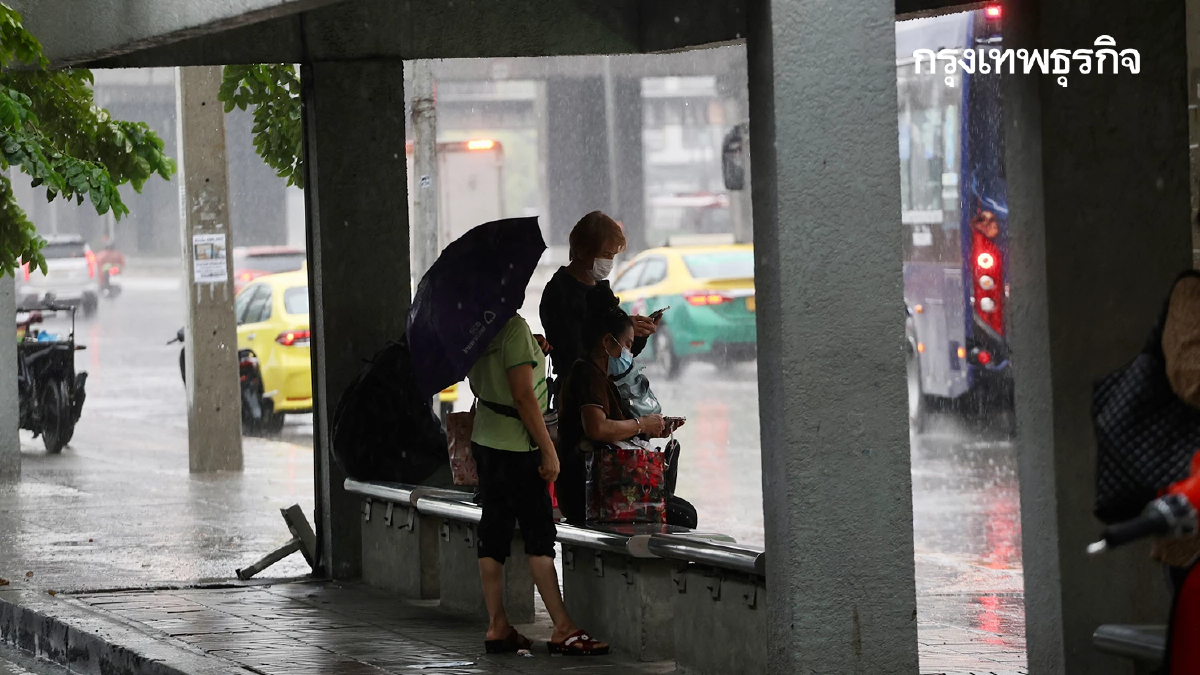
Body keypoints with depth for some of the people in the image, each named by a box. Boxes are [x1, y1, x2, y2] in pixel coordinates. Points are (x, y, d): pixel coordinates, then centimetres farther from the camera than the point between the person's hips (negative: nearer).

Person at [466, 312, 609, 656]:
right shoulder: (515, 328, -17)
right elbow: (523, 396, -20)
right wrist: (548, 449, -15)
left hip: (484, 440, 8)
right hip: (516, 446, -8)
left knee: (494, 531, 8)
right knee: (540, 532, -6)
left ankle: (497, 627, 9)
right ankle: (563, 630, -7)